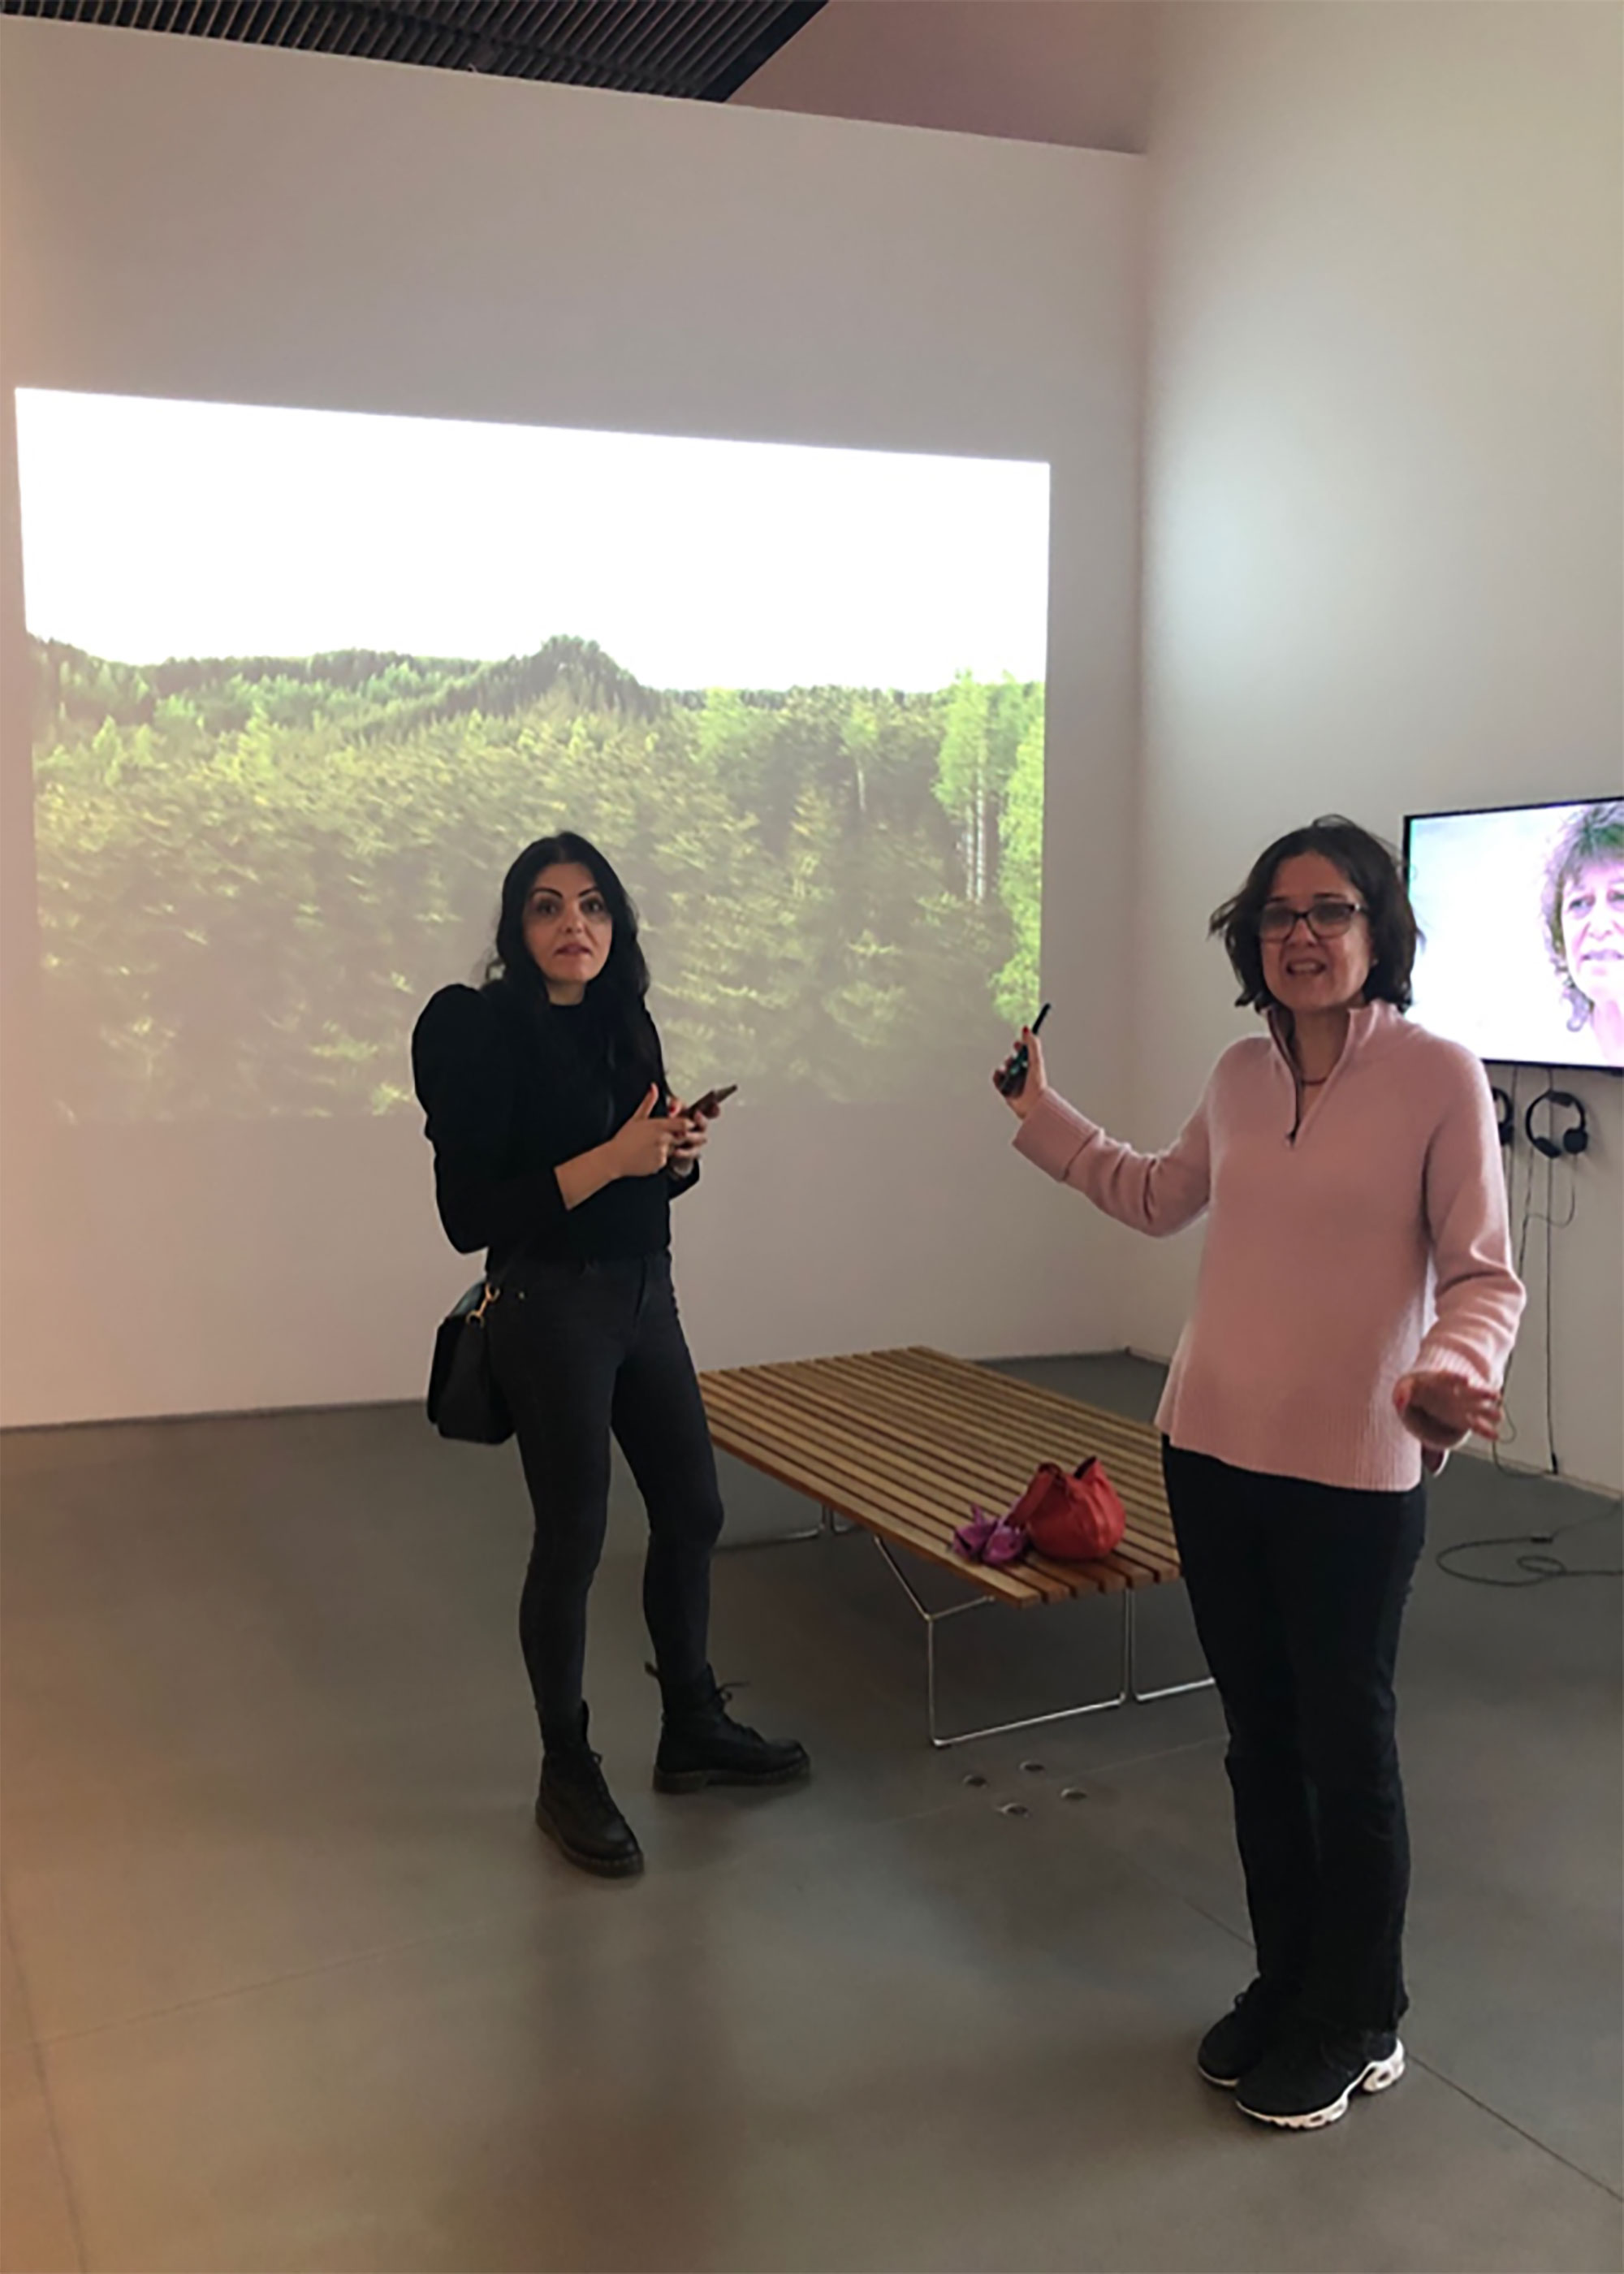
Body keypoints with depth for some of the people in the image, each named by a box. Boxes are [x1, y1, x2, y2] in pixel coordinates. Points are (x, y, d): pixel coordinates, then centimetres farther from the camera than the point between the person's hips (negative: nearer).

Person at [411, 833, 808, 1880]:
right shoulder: (485, 1032, -15)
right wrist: (612, 1159, -24)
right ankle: (568, 1776, 21)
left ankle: (694, 1730, 34)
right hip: (553, 1310, -7)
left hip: (646, 1295, 7)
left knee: (693, 1510, 14)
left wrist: (679, 1152, -6)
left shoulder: (625, 1024, 6)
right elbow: (469, 1216, -19)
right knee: (573, 1539, 3)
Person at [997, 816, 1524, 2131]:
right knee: (1259, 1736, 17)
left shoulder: (1439, 1075, -12)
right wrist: (1045, 1118, 23)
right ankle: (1286, 1983, 37)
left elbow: (1484, 1276, -12)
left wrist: (1449, 1374, -31)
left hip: (1353, 1475, -5)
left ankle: (1357, 2025, 30)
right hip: (1214, 1453, 6)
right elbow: (1161, 1198, 22)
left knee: (1345, 1749, 9)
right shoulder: (1242, 1074, 5)